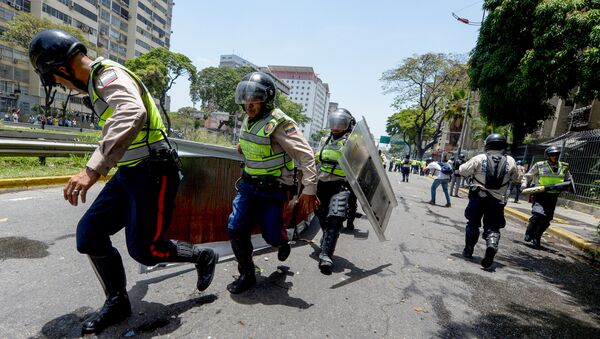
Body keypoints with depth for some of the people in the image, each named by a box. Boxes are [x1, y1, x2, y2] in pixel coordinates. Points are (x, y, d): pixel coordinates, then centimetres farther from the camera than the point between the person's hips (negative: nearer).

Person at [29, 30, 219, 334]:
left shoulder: (109, 76, -15)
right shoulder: (99, 81, 17)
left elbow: (133, 115, -37)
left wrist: (94, 168, -43)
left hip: (153, 173, -9)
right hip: (129, 173, 10)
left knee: (143, 249, -3)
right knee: (89, 234, 6)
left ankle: (203, 257, 22)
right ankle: (117, 302, 22)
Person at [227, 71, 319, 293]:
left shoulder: (279, 123, -19)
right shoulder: (249, 120, 6)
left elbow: (306, 155, -23)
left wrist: (309, 190, -28)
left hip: (274, 190, -6)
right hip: (248, 185, 7)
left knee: (271, 235, 2)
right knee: (235, 229, -4)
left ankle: (283, 242, 41)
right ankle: (247, 275, 15)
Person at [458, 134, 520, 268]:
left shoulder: (479, 158, -7)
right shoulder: (510, 161, 0)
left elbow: (462, 171, -6)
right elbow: (516, 178, 12)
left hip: (478, 197, -1)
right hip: (497, 200, 1)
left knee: (473, 223, 15)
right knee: (492, 227, 8)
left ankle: (468, 250, 23)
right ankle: (492, 245, -21)